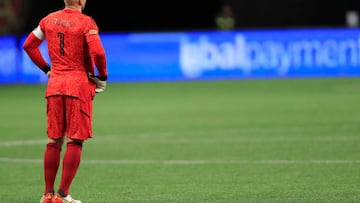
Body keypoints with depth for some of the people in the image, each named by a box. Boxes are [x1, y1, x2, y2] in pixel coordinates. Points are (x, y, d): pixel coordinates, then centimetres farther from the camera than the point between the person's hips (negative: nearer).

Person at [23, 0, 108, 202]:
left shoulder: (49, 19, 9)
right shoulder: (86, 22, -8)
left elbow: (29, 45, 17)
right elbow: (97, 53, -18)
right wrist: (103, 76, -3)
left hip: (54, 84, 5)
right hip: (79, 83, -5)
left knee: (54, 140, 11)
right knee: (75, 140, -1)